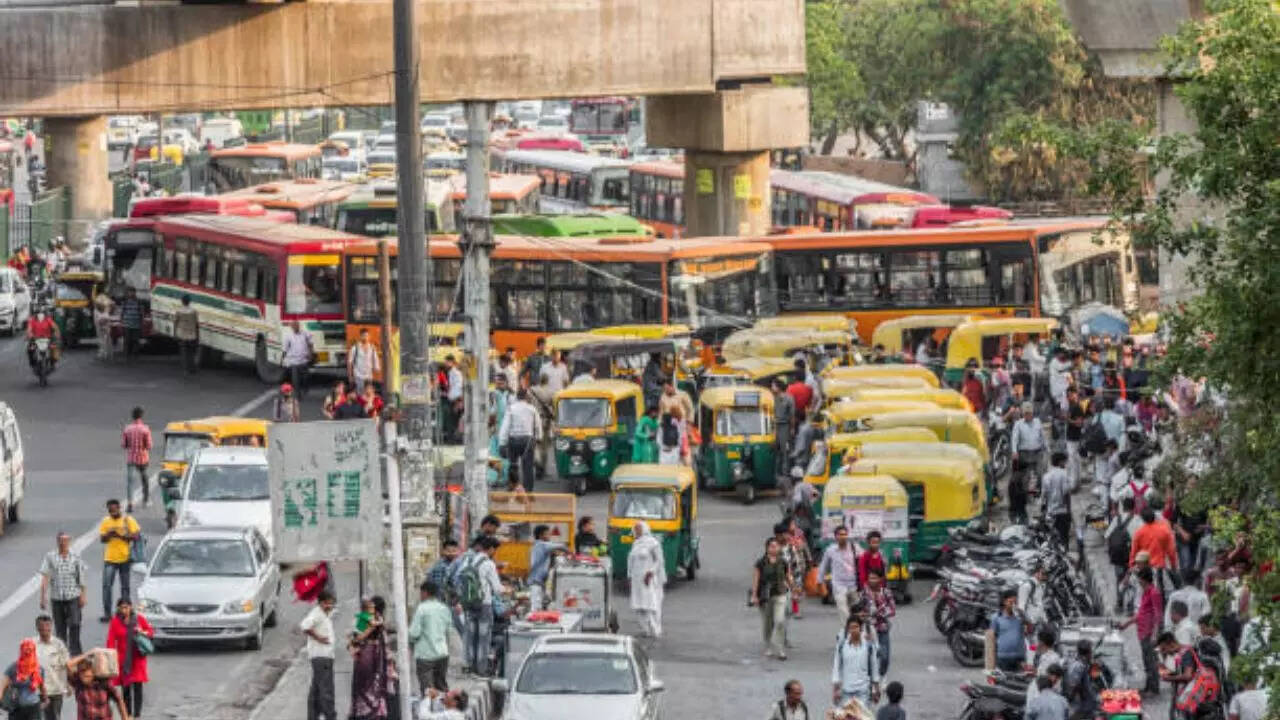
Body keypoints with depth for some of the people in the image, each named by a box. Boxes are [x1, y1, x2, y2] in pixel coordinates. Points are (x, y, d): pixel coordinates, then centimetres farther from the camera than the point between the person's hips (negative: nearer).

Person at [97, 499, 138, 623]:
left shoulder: (128, 520, -1)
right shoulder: (105, 521, 7)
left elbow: (135, 535, -8)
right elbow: (102, 538, 4)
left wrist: (121, 535, -17)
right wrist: (109, 534, -17)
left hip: (125, 558, -1)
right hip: (110, 559, 1)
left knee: (125, 587, 6)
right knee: (106, 586, -9)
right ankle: (107, 613, -7)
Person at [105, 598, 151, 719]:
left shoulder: (139, 619, 1)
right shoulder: (115, 622, -3)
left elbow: (151, 632, 11)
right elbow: (111, 641, -8)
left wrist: (143, 632, -11)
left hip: (137, 658, 0)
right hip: (123, 658, 0)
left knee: (138, 687, -8)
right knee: (125, 688, 6)